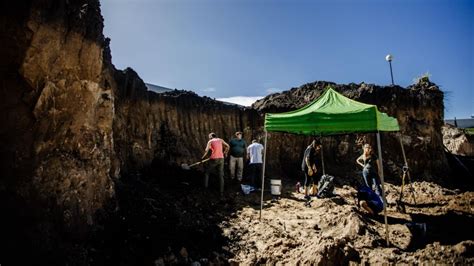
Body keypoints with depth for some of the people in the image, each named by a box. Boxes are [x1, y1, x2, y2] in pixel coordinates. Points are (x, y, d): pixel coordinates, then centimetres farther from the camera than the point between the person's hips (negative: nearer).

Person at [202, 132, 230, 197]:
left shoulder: (210, 141, 1)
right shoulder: (220, 140, 11)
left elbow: (206, 150, -11)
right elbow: (227, 146, 6)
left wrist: (203, 157, 0)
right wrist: (225, 153, 19)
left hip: (213, 159, -3)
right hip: (221, 159, 4)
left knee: (207, 173, 17)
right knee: (221, 176, 8)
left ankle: (205, 187, 14)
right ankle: (221, 192, 8)